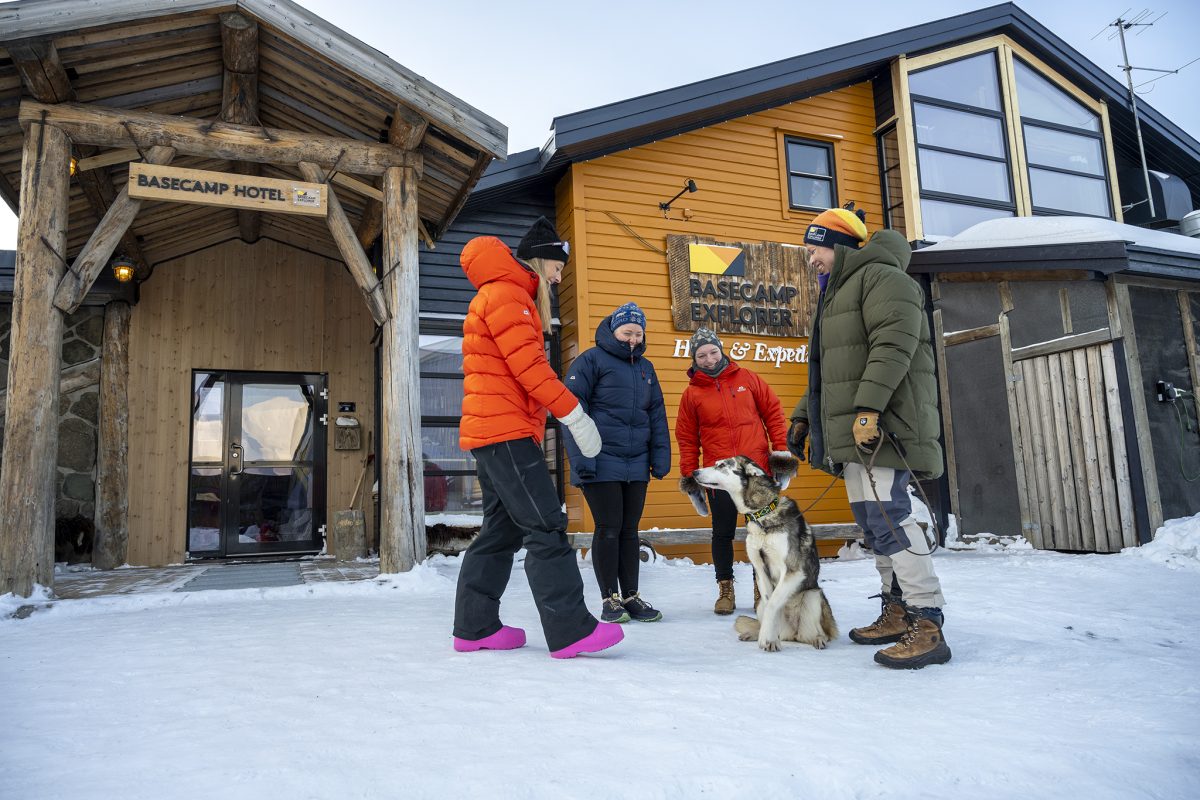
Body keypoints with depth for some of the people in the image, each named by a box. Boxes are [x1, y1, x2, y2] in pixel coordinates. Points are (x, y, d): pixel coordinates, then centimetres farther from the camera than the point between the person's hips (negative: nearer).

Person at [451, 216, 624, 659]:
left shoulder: (508, 296, 23)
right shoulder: (506, 294, -9)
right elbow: (528, 365, -19)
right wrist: (574, 413, -17)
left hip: (491, 431, 11)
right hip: (506, 430, -11)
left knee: (501, 531, 13)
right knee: (546, 528, -11)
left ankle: (474, 627, 18)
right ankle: (570, 630, -10)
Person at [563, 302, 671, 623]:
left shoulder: (645, 367, 17)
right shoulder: (592, 360, -3)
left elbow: (657, 415, 16)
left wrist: (660, 458, 7)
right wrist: (581, 457, -16)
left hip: (636, 464, 6)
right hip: (601, 463, -6)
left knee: (630, 530, 10)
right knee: (609, 528, -2)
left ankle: (631, 596, 18)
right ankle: (609, 598, 10)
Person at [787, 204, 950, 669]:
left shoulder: (880, 276, -4)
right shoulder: (836, 294, 28)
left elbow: (894, 343, -20)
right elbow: (825, 371, 31)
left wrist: (868, 406, -28)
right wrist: (803, 417, 25)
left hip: (881, 425, -10)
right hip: (852, 429, 10)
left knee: (887, 515, -16)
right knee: (872, 520, 9)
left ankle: (927, 625, -13)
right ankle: (896, 613, 16)